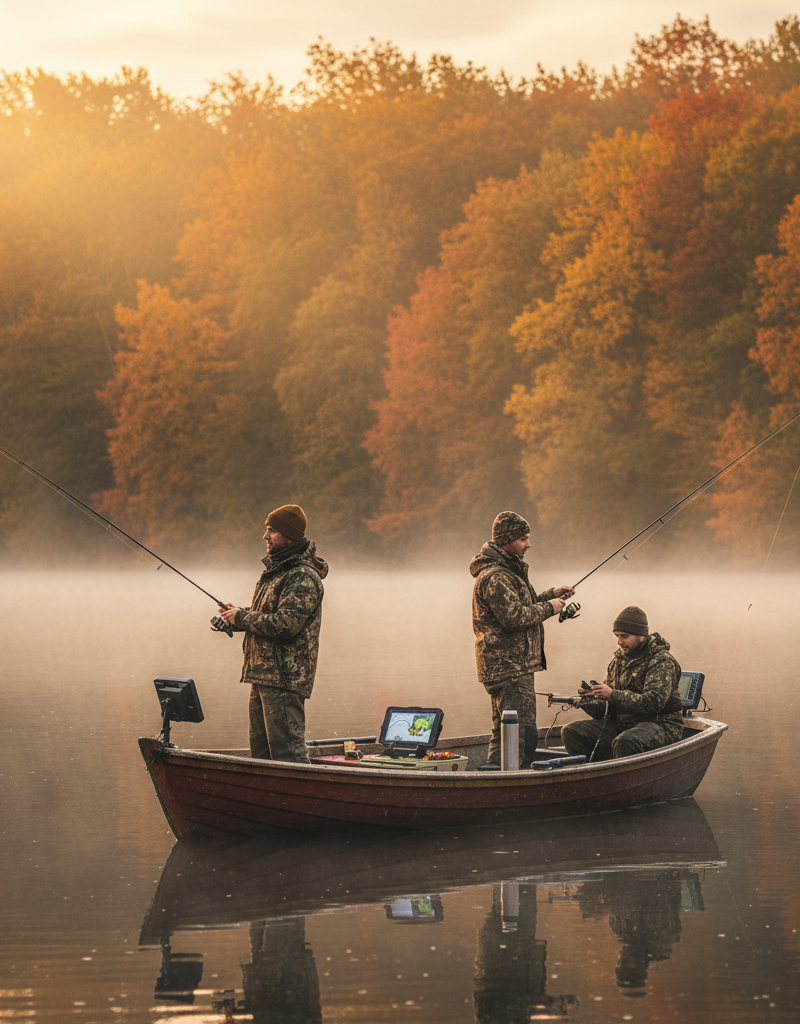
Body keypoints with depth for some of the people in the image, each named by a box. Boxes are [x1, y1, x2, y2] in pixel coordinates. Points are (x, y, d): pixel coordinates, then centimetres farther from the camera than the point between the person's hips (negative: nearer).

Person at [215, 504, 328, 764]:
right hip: (263, 674, 10)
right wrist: (237, 616, 7)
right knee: (261, 750, 14)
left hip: (284, 677, -10)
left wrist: (242, 618, -13)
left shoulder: (303, 577, -14)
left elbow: (286, 624, -24)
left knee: (287, 749, -12)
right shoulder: (275, 569, 18)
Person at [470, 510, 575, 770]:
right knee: (523, 733, -13)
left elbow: (519, 604, 28)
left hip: (504, 665, 11)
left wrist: (551, 595, 15)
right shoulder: (494, 576, -17)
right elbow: (514, 616, -24)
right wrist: (549, 608, -12)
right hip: (510, 667, -11)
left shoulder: (506, 570, 19)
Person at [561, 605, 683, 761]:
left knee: (625, 743, -40)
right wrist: (589, 702, -8)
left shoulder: (661, 661, -9)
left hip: (660, 726, -8)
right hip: (621, 724, 8)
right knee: (571, 732, -8)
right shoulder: (619, 659, 15)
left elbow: (654, 702, -24)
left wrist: (613, 695, -28)